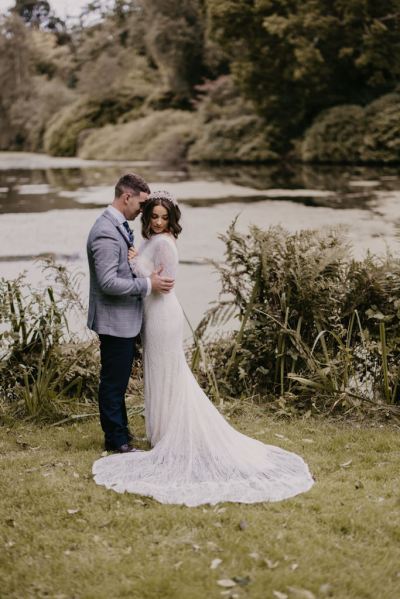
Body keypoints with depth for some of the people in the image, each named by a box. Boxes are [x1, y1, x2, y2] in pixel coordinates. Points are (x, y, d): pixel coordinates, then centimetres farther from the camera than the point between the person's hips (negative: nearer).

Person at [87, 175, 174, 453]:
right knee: (113, 381, 3)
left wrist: (145, 271, 9)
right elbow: (108, 282, -26)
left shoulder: (119, 226, 9)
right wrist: (147, 284, -22)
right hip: (115, 320, -10)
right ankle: (116, 439, 15)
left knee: (119, 379, 20)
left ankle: (120, 430, 33)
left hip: (126, 319, 10)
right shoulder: (106, 232, -22)